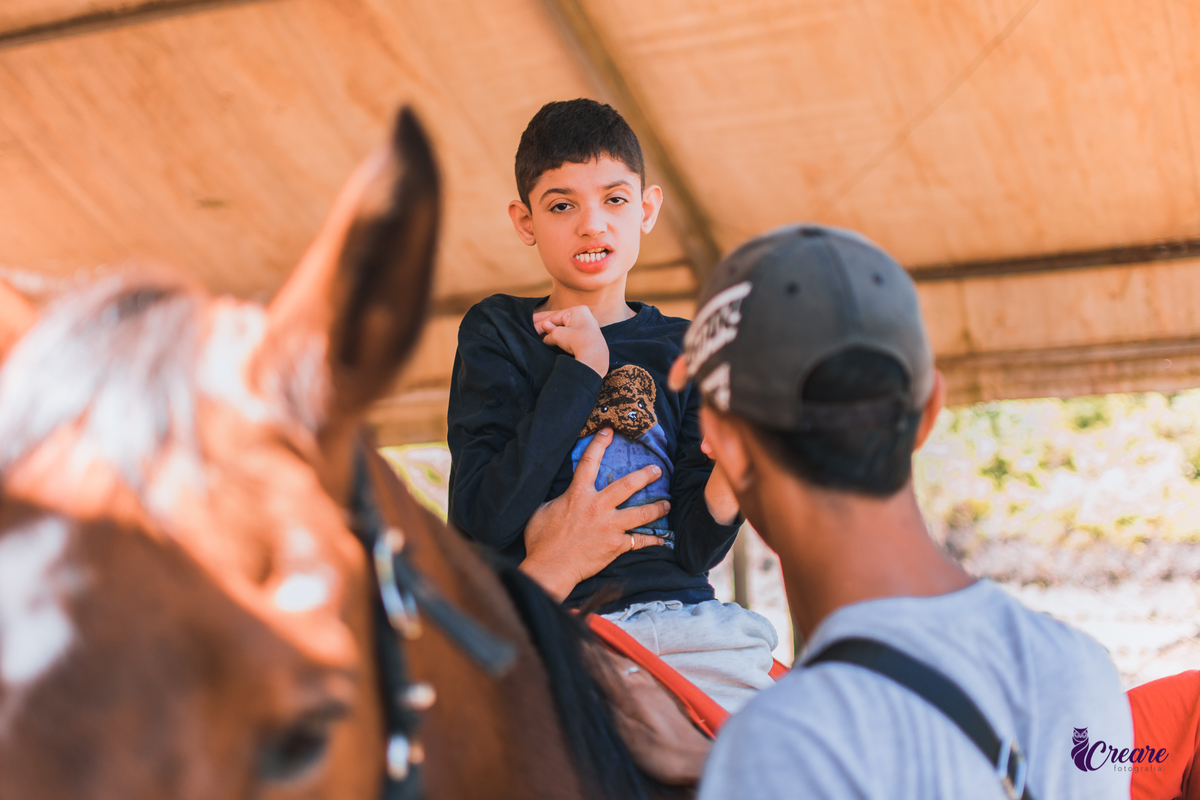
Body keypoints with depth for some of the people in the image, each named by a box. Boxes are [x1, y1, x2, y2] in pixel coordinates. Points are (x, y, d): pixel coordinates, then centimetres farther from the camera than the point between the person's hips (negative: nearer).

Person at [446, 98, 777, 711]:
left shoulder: (683, 349, 12)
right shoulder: (497, 334, 6)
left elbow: (695, 549, 6)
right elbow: (480, 522, -9)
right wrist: (583, 368, -7)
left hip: (686, 623, 3)